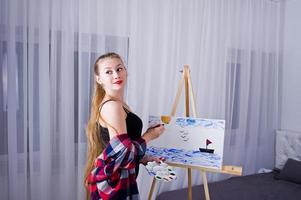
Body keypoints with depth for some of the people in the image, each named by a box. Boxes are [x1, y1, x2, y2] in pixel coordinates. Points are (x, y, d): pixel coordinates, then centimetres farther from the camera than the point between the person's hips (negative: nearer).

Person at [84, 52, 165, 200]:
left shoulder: (118, 104, 9)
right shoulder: (112, 105, -21)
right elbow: (122, 151, -27)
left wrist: (144, 159, 13)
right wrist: (149, 135, -12)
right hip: (112, 181, -9)